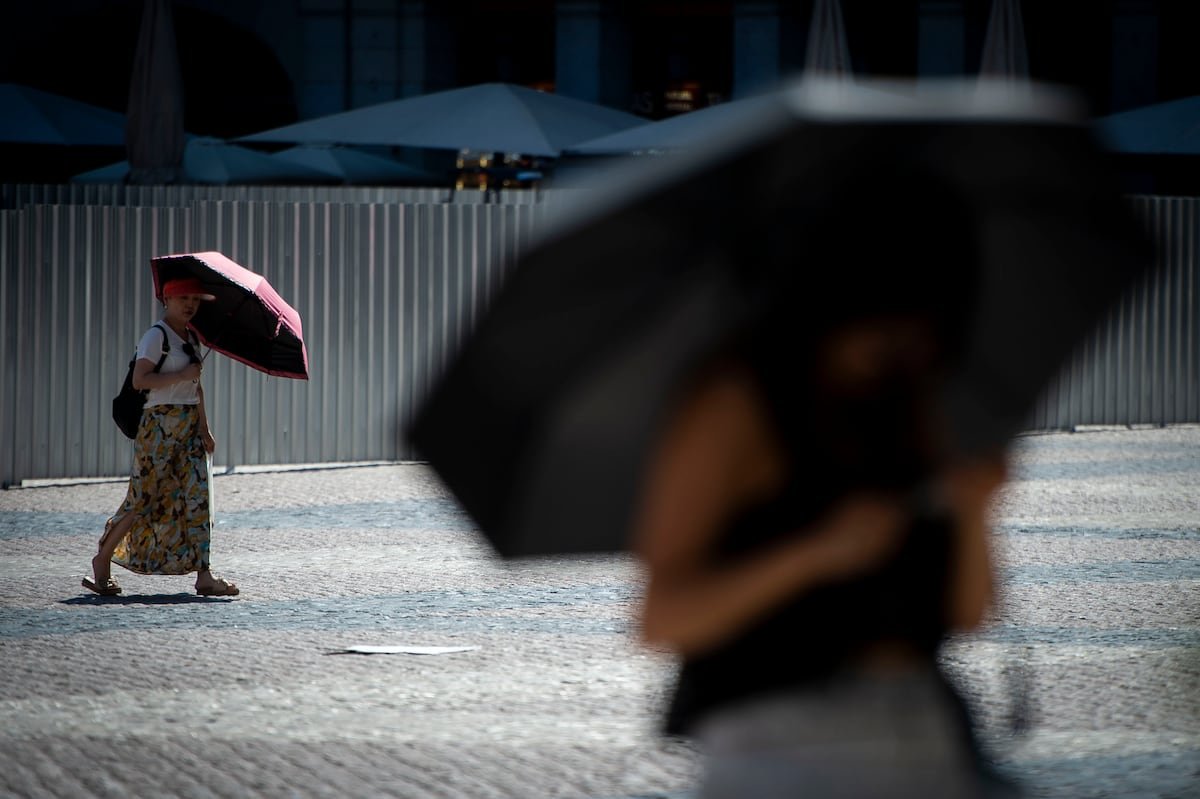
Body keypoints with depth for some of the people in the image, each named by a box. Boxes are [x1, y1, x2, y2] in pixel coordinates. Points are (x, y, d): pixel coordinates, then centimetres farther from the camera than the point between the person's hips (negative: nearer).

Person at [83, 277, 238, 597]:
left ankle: (204, 576, -4)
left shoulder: (189, 337, 16)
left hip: (189, 424, 8)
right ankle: (103, 562, 10)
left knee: (197, 497, -1)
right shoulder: (156, 336, -9)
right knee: (145, 497, -4)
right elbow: (139, 380, -19)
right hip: (161, 423, -8)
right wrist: (182, 375, -18)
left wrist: (204, 428, 13)